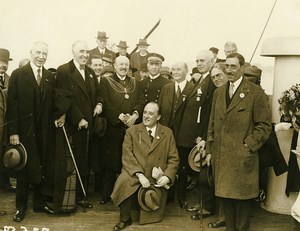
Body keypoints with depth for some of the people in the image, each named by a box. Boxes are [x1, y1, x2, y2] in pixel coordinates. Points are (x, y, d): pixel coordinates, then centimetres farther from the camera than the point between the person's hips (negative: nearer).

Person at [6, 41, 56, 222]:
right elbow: (12, 104, -8)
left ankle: (39, 202, 23)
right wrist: (13, 132, -12)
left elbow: (52, 104, 7)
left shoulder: (50, 77, 7)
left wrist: (52, 126, 0)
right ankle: (21, 206, 19)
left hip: (44, 132, 3)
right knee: (24, 168, 7)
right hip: (24, 130, -3)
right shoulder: (18, 74, -4)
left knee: (41, 169, 9)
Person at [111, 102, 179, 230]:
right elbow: (127, 156, -7)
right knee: (123, 183, -34)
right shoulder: (132, 131, 3)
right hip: (135, 175, -1)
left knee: (152, 217, 0)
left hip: (157, 180, 2)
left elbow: (173, 159, 5)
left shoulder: (167, 133, 7)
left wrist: (167, 176, -13)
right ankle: (125, 219, -11)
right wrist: (139, 174, -21)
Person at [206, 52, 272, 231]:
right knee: (225, 195, 12)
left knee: (242, 198, 5)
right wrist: (210, 150, 11)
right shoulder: (219, 92, 12)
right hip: (220, 157, 5)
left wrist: (247, 146, -14)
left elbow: (264, 126, -7)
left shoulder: (256, 92, -6)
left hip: (243, 158, -5)